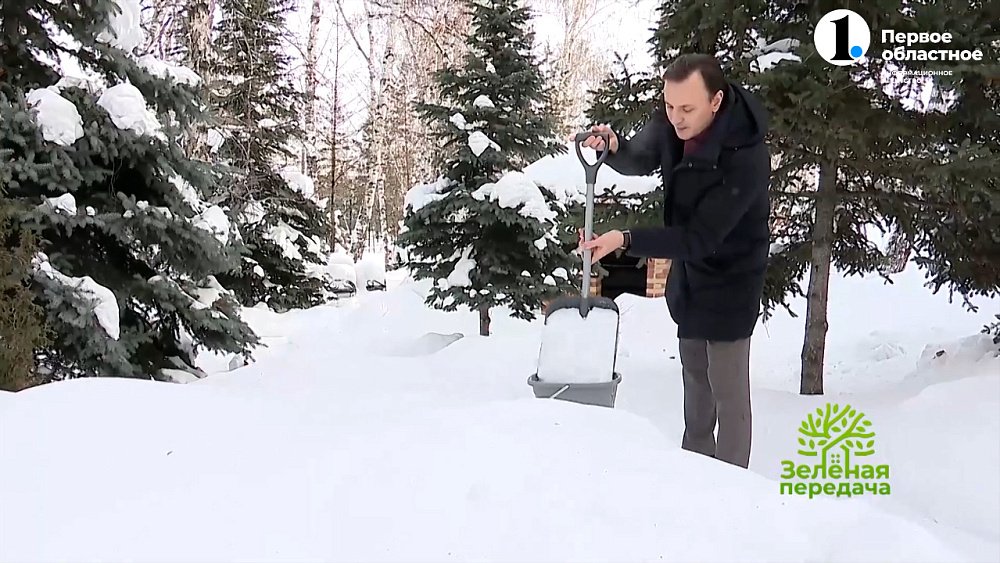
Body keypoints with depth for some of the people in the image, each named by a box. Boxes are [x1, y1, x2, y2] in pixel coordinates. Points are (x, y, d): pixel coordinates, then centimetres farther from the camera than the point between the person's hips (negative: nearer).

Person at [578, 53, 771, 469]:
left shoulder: (746, 157, -35)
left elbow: (699, 238, -32)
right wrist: (613, 148, -18)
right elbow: (641, 160, 5)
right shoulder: (671, 120, -15)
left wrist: (625, 240, -38)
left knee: (727, 389, -2)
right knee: (695, 374, 22)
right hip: (687, 269, 8)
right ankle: (695, 461, 40)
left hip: (729, 279, -8)